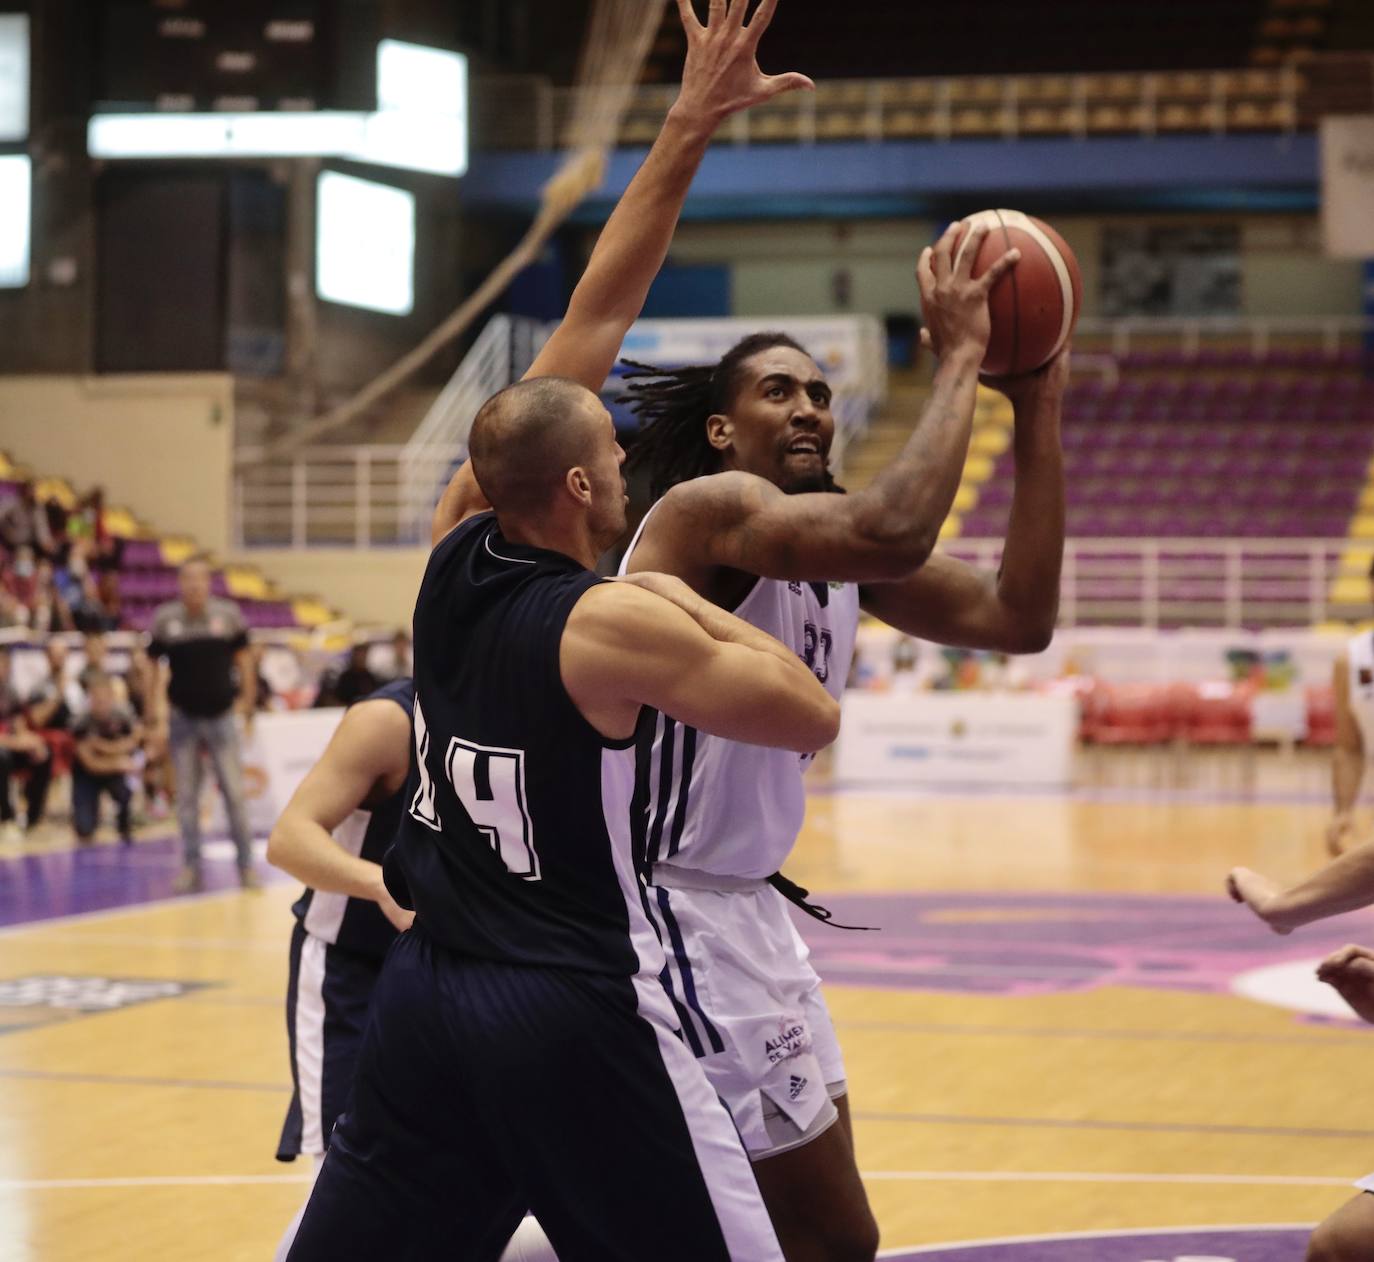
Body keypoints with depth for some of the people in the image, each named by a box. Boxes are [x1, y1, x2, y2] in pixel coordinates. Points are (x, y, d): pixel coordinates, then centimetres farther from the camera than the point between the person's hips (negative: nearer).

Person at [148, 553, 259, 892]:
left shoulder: (228, 615, -2)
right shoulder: (164, 619, -2)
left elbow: (243, 662, 6)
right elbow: (159, 672, 2)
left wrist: (248, 708, 6)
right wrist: (160, 719, -4)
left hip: (220, 715, -1)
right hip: (182, 717, 1)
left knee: (234, 793, -3)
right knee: (186, 796, 4)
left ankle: (246, 865, 4)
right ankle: (192, 867, 11)